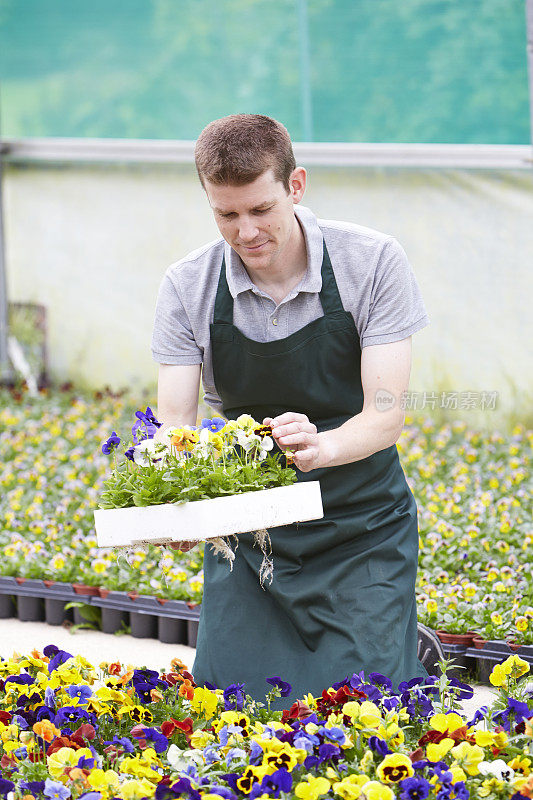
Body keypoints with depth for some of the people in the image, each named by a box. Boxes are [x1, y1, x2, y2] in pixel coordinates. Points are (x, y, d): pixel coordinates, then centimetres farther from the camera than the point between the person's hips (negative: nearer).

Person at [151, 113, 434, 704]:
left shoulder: (373, 263, -13)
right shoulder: (187, 288, -7)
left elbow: (385, 415, -18)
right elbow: (173, 426, -10)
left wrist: (320, 446, -40)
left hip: (361, 529, -2)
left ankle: (420, 654, 20)